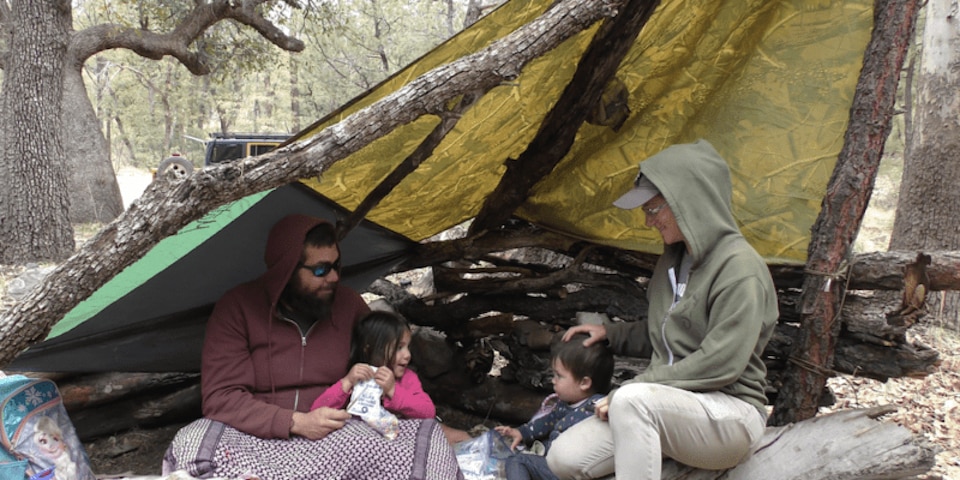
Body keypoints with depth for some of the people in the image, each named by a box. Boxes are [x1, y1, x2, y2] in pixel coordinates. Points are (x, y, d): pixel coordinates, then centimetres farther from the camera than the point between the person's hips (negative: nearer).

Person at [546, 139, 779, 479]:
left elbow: (719, 365, -21)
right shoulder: (674, 258, 12)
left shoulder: (739, 269, -15)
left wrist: (634, 387, -18)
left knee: (632, 399, -37)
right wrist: (610, 333, 12)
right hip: (670, 407, 7)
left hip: (730, 414, -7)